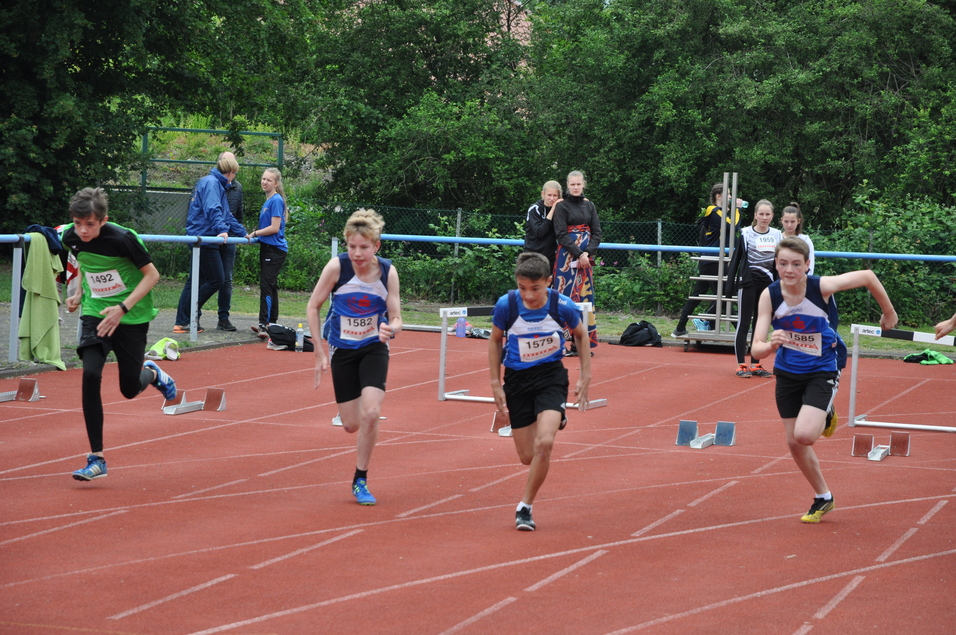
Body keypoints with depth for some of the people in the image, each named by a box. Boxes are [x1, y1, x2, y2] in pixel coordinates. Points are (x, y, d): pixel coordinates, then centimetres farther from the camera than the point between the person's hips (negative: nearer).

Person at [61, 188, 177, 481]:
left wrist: (122, 308, -25)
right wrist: (79, 294, 3)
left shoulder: (123, 239, -23)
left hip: (132, 317, -3)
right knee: (90, 374, -20)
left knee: (130, 389, 4)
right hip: (95, 313, 3)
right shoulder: (71, 237, -8)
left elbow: (152, 275, -15)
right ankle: (96, 459, -13)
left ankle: (152, 373, 44)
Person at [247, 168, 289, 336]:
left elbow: (274, 228, -17)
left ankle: (264, 325, -17)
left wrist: (255, 233, -8)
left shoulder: (276, 200, -13)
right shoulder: (268, 201, 15)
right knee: (270, 286, 14)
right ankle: (272, 323, 21)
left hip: (275, 249, -10)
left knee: (266, 285, -14)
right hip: (267, 248, 10)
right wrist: (255, 234, 11)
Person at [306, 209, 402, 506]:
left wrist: (391, 329, -35)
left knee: (370, 413, -20)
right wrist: (319, 350, -9)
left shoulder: (388, 272, -14)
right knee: (351, 424, 2)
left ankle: (361, 481, -2)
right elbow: (313, 306, -7)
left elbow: (396, 318, -11)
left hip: (374, 349, 0)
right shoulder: (337, 266, -18)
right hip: (342, 350, 0)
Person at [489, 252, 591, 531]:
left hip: (551, 375, -1)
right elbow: (495, 340, 2)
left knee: (544, 444, -24)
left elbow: (581, 334, 5)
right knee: (527, 456, 6)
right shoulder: (506, 304, -17)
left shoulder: (563, 306, -17)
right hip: (517, 378, 2)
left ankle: (525, 507, -6)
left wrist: (585, 377, 4)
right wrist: (496, 384, 1)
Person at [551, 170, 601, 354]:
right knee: (566, 298, -9)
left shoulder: (589, 206, 12)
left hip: (586, 258, 5)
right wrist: (579, 254, -15)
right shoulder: (561, 206, -1)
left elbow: (597, 233, 8)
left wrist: (588, 253, -9)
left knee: (585, 297, 2)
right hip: (567, 256, -5)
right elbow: (561, 235, -8)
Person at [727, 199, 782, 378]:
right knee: (743, 324, -1)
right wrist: (730, 282, -7)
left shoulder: (777, 235, 7)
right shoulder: (746, 234, -3)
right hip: (747, 283, -4)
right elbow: (736, 258, -1)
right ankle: (741, 365, 3)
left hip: (767, 284, 4)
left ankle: (755, 365, 15)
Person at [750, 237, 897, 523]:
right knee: (794, 443, 8)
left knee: (804, 435, -24)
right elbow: (756, 349, -21)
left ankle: (824, 421, 12)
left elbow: (867, 276, -9)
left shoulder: (822, 287, -25)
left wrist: (889, 313, 3)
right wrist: (770, 345, -44)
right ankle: (823, 498, 32)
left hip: (822, 371, -3)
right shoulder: (770, 296, -17)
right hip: (787, 371, 3)